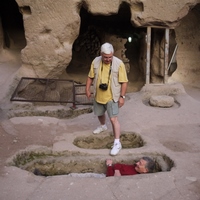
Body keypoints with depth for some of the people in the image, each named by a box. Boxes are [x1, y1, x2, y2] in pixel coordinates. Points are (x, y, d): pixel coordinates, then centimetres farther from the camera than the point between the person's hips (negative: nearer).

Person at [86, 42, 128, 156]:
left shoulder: (119, 63, -18)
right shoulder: (95, 62, -6)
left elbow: (124, 82, -14)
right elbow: (90, 77, 6)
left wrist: (122, 96, -16)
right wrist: (87, 89, 5)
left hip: (112, 97, -5)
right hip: (98, 96, 5)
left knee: (113, 119, -10)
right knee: (100, 114, 25)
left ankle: (117, 143, -5)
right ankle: (103, 126, 57)